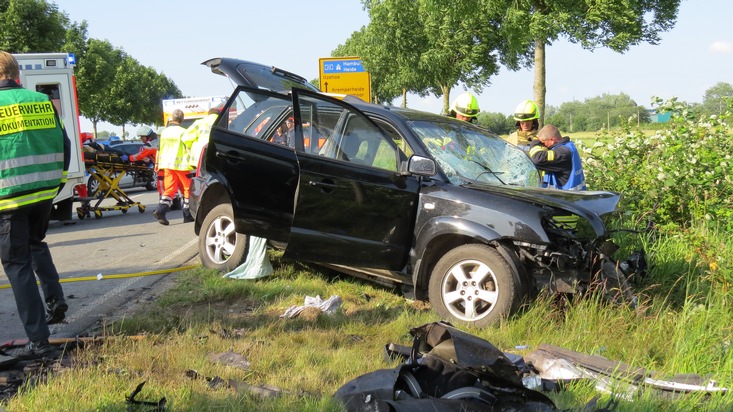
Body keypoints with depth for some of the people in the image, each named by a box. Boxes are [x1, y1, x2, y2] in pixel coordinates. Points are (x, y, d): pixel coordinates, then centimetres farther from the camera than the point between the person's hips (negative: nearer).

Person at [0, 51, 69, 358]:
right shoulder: (42, 101, 4)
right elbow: (64, 145, 9)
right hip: (46, 191, 4)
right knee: (35, 243, 31)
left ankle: (39, 340, 2)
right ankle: (55, 299, 15)